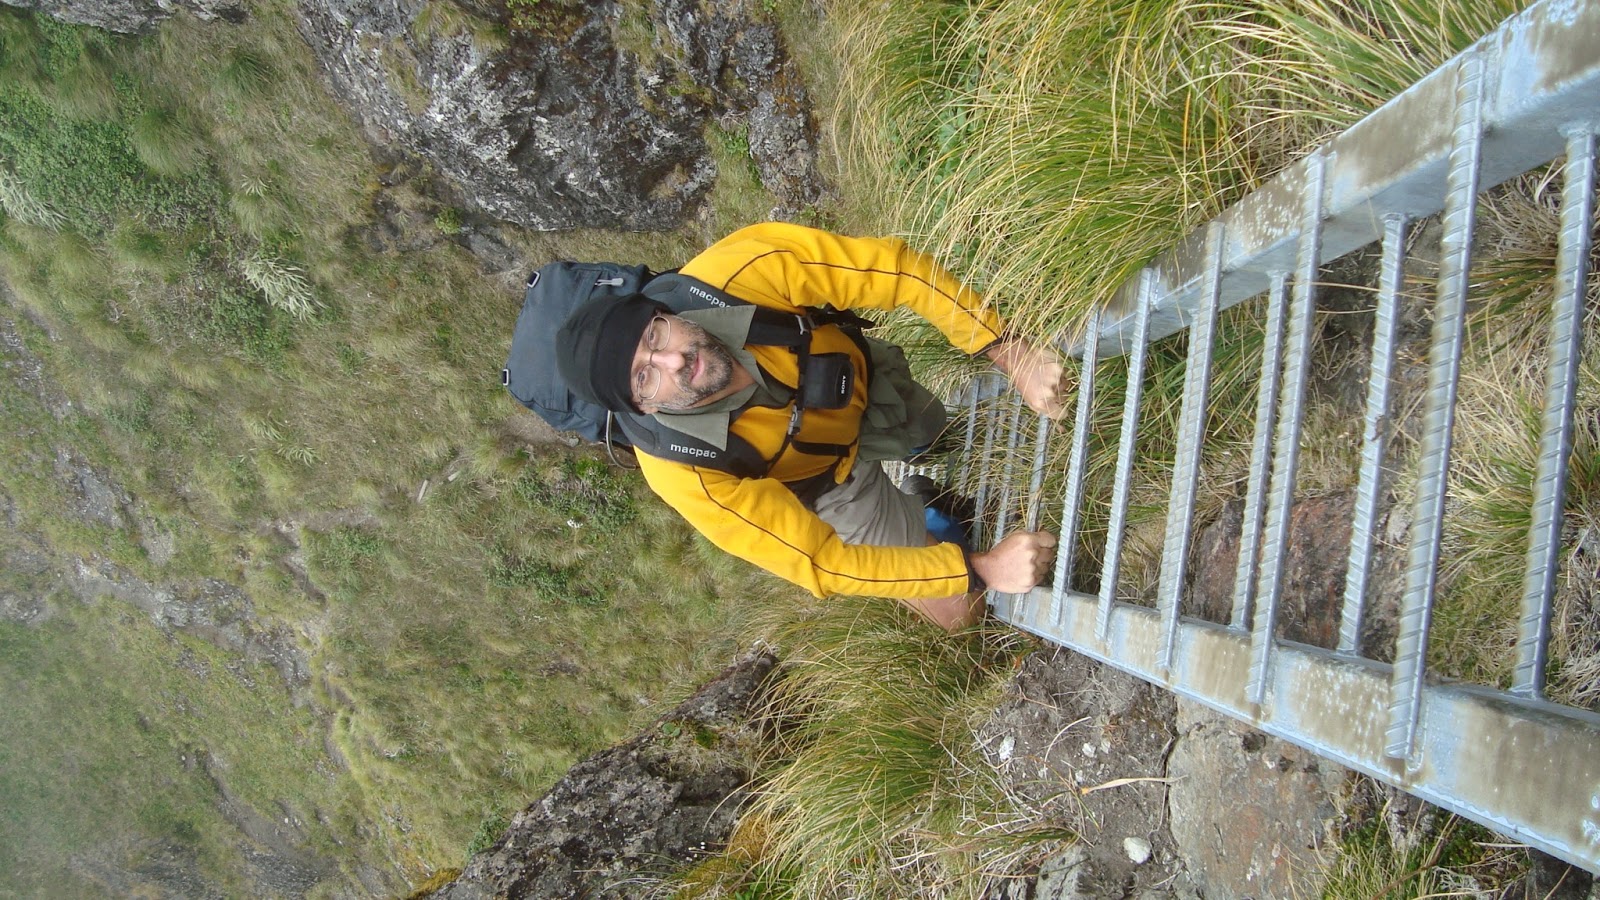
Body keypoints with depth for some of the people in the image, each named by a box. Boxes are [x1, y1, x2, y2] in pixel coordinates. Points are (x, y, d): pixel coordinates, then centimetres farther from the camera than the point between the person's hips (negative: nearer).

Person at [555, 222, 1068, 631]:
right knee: (957, 610, 5)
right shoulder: (689, 477, -41)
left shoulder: (731, 272, -40)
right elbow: (822, 564, -36)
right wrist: (980, 570, -40)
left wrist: (1008, 352, -43)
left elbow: (889, 267, -36)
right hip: (832, 475, -2)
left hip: (864, 375, 3)